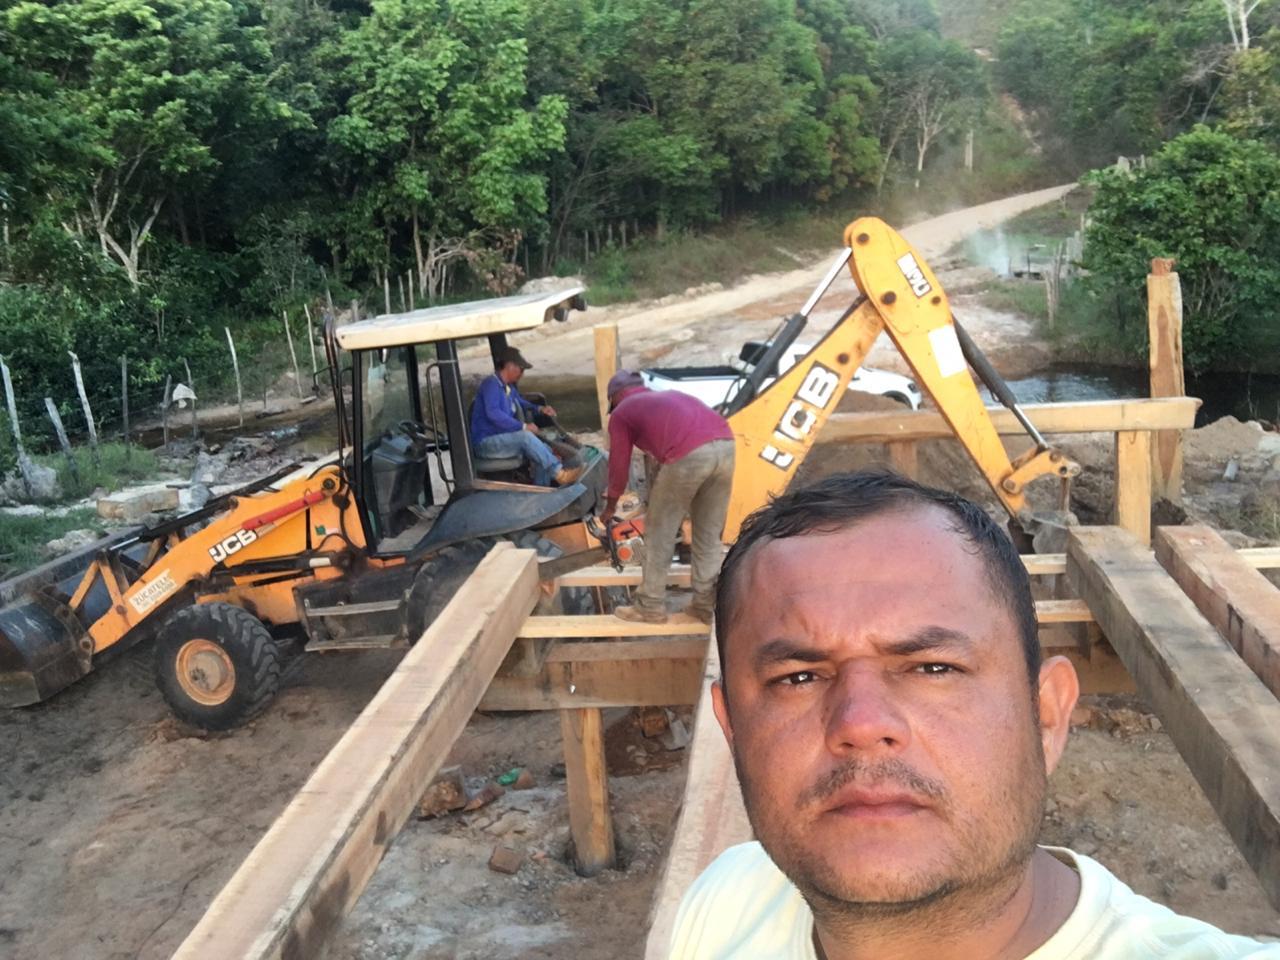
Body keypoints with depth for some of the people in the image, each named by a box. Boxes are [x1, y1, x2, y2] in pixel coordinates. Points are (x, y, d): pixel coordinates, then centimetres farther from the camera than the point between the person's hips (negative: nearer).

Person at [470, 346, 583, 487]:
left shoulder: (509, 387, 14)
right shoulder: (491, 384, -14)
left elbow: (521, 403, 34)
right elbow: (493, 413, -28)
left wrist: (539, 409, 13)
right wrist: (523, 426, -27)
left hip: (503, 439, 9)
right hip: (486, 443, -9)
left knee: (544, 449, -8)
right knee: (526, 437, -30)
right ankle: (560, 474, -32)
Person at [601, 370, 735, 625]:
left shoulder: (621, 413, 22)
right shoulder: (669, 396, 39)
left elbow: (619, 464, 25)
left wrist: (610, 505, 41)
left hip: (689, 454, -6)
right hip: (725, 444, 6)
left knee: (659, 531, 12)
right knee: (709, 533, 19)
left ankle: (651, 607, 20)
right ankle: (705, 604, 25)